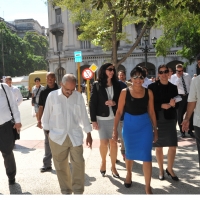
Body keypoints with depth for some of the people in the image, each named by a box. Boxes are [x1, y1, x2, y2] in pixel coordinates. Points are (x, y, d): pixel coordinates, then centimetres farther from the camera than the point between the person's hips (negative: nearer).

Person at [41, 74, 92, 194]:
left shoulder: (79, 96, -1)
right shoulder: (52, 96, -5)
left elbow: (84, 115, 6)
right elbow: (47, 115, 3)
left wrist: (89, 134, 9)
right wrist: (48, 132, 6)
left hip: (75, 136, 0)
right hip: (57, 137, 0)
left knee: (78, 164, -2)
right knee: (61, 166, 10)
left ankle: (78, 191, 13)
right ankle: (66, 191, 27)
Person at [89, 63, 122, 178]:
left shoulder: (117, 85, 6)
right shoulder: (97, 85, -1)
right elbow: (92, 103, -3)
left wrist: (115, 103, -12)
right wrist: (93, 120, -8)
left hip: (114, 118, 2)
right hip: (102, 118, -2)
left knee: (113, 142, 4)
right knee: (104, 142, 5)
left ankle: (113, 166, 18)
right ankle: (103, 162, 31)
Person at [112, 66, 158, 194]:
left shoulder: (148, 92, -3)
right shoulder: (125, 92, -7)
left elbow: (151, 112, 3)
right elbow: (119, 112, -4)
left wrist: (155, 130, 5)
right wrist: (115, 129, -4)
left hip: (145, 126, 0)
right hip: (129, 125, 0)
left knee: (146, 156, -2)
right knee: (130, 153, 18)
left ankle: (148, 187, 11)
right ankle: (129, 174, 48)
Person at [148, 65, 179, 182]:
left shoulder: (173, 87, 5)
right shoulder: (152, 87, -3)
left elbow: (177, 105, 6)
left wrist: (173, 104, -16)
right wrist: (161, 105, -19)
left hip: (170, 120, 2)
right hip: (157, 120, -2)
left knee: (173, 146, -1)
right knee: (158, 146, 8)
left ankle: (170, 169, 21)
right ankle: (161, 170, 25)